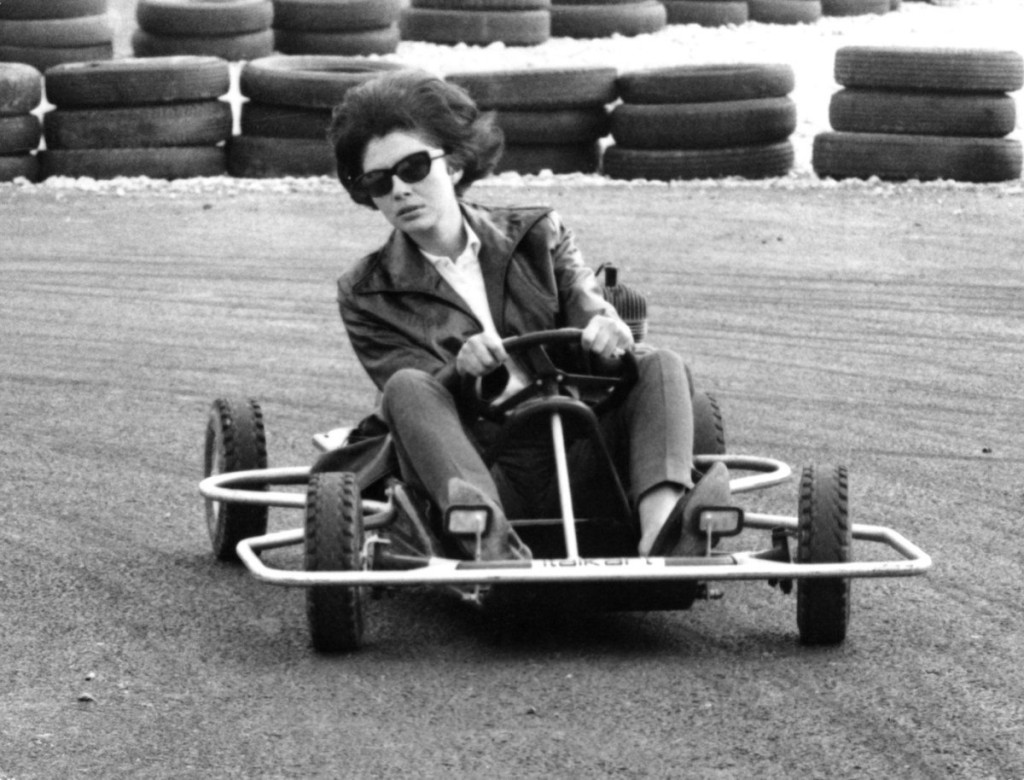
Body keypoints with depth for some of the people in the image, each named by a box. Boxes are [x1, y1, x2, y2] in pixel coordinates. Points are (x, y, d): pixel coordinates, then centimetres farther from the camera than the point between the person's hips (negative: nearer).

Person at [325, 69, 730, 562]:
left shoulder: (537, 237, 17)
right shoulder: (367, 295, 11)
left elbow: (589, 308, 2)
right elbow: (411, 399, -2)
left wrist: (608, 333, -24)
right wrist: (460, 370, -25)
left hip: (573, 464, 2)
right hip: (477, 477, -2)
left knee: (659, 367, -19)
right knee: (408, 387, -28)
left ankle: (660, 529, -48)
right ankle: (488, 538, -57)